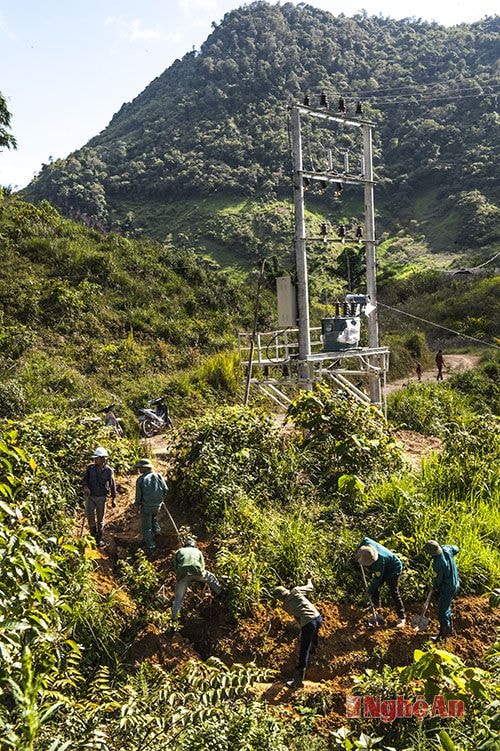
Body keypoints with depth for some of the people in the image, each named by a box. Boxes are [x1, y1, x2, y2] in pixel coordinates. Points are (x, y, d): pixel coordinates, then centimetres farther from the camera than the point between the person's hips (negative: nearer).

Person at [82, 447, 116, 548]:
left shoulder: (109, 471, -6)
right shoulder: (90, 468, -3)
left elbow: (112, 485, 1)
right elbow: (85, 479, 2)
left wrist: (113, 498, 4)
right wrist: (85, 487, -20)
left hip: (101, 497, -1)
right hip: (90, 496, 1)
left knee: (100, 519, 7)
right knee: (90, 517, -6)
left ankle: (99, 539, 19)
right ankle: (93, 536, 14)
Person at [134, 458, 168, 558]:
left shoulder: (140, 479, -10)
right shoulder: (158, 476, -2)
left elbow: (138, 496, -7)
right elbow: (165, 490, -4)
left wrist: (136, 504, 13)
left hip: (146, 507, -3)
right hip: (157, 505, 3)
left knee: (146, 528, 9)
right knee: (153, 516, 39)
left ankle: (150, 549, 8)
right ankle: (156, 529, 30)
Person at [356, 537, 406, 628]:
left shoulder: (379, 562, -40)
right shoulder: (367, 543, -26)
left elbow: (377, 579, -27)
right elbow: (364, 539, 1)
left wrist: (370, 591, -16)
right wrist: (357, 552, 6)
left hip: (393, 569, -8)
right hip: (384, 569, 8)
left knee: (394, 592, -11)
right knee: (375, 586, 12)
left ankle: (401, 617, -4)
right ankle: (376, 605, 34)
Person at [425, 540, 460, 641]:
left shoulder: (438, 564, -37)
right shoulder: (446, 549, -17)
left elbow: (438, 580, -19)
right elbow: (456, 549, 9)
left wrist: (434, 587, 2)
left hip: (447, 589, -9)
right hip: (454, 584, 9)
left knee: (442, 611, 9)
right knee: (446, 606, 29)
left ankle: (443, 634, 25)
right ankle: (449, 627, 48)